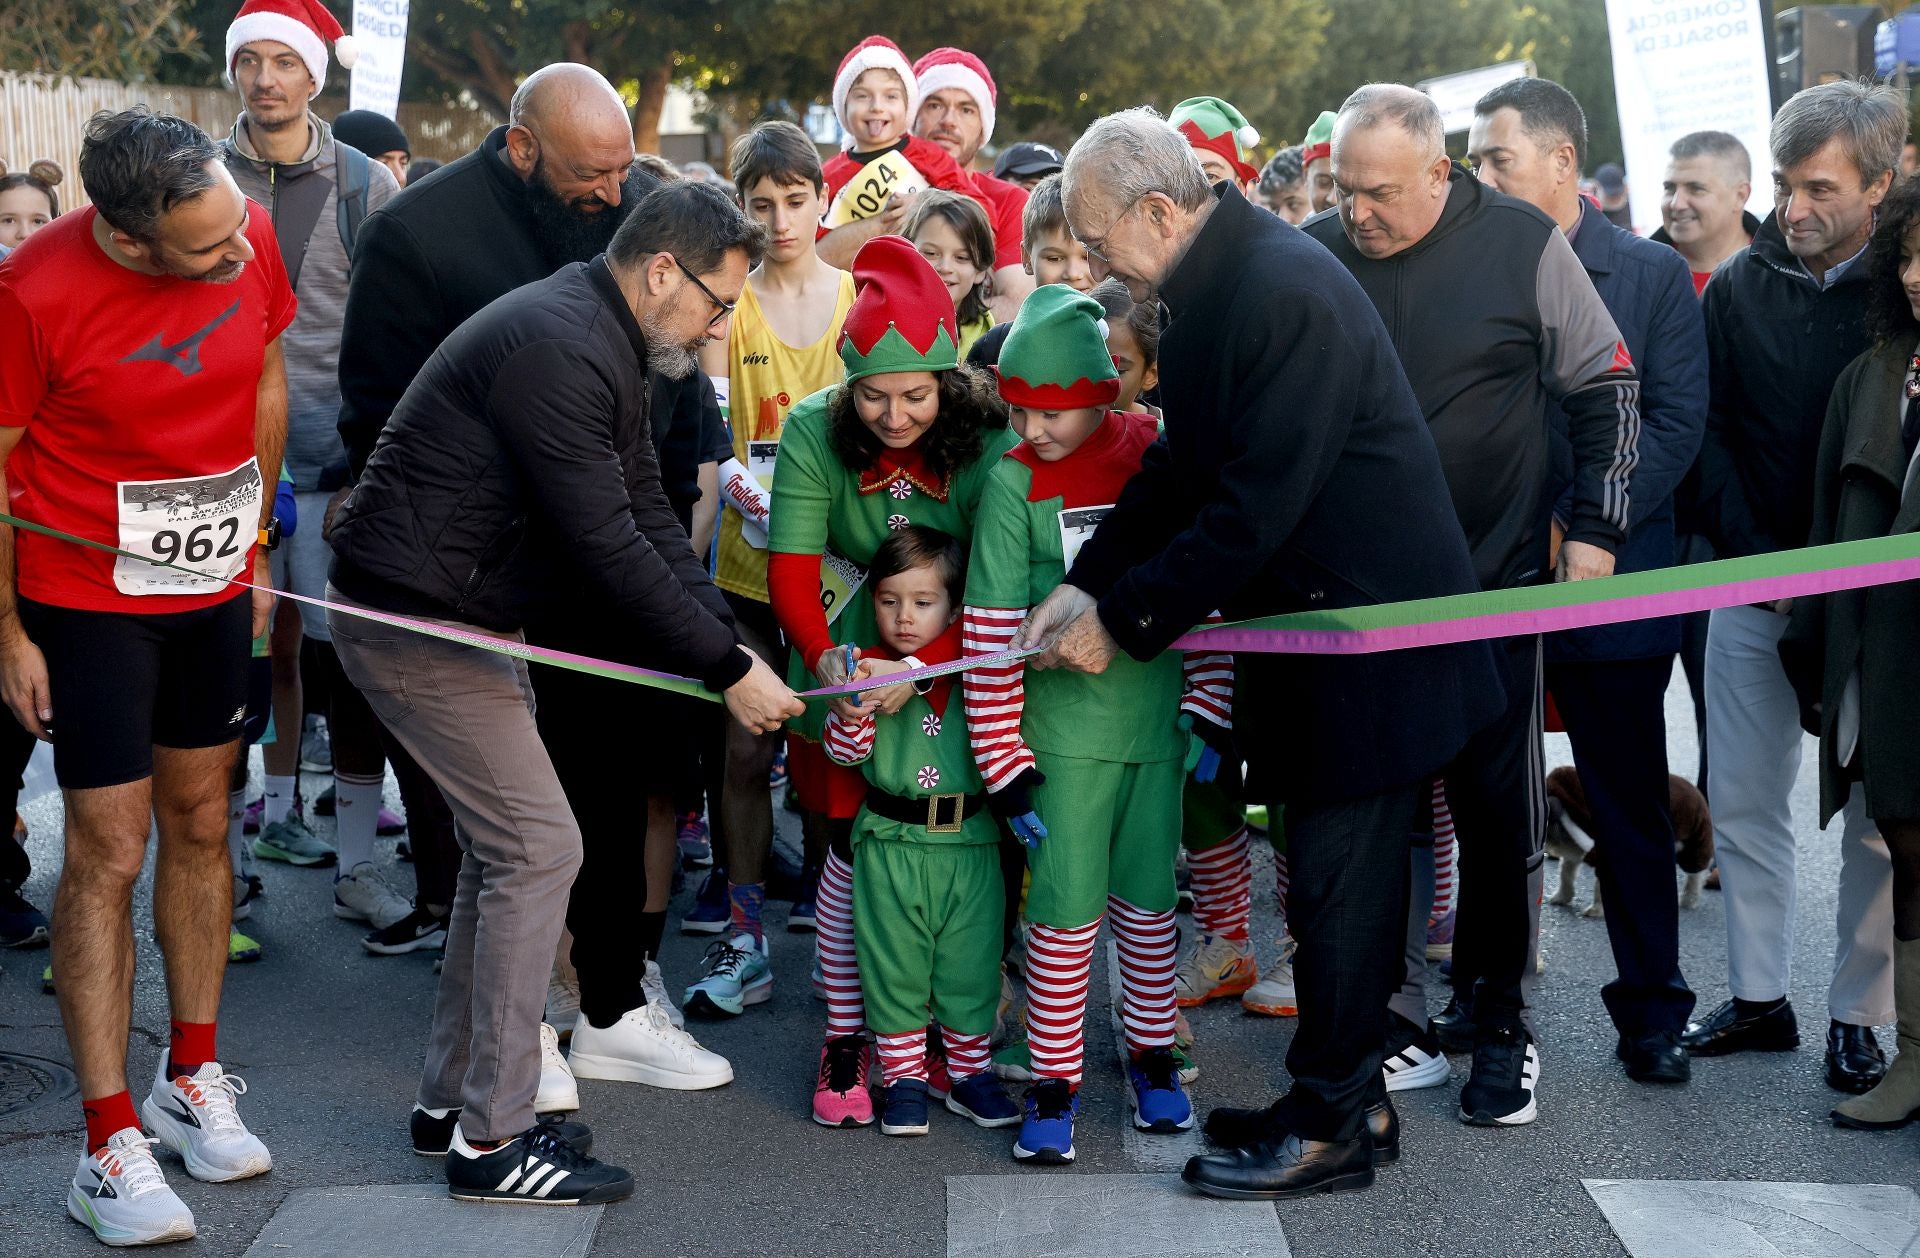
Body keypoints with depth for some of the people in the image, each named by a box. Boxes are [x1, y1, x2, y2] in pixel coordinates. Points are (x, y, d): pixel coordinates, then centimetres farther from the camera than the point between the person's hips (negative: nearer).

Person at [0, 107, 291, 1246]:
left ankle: (192, 1076, 29)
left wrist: (255, 544, 12)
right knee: (108, 855, -3)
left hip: (214, 589, 5)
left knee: (201, 826, 13)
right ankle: (110, 1144, 5)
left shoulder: (250, 236, -10)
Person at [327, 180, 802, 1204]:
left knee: (504, 842, 14)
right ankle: (491, 1140, 0)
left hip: (458, 616, 11)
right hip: (414, 620, -11)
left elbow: (646, 517, 8)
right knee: (539, 846, -9)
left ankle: (454, 1096, 26)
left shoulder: (607, 348, 10)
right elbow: (607, 547, -26)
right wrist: (727, 668, -19)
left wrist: (726, 641, -3)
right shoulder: (560, 352, -24)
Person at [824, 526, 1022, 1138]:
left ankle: (969, 1073, 24)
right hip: (890, 845, -1)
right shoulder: (867, 669, -1)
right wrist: (853, 702, -20)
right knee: (894, 967, 7)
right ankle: (904, 1077, 20)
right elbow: (844, 750, -5)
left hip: (969, 845, 1)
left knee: (969, 967, 9)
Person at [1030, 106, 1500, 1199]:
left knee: (1340, 883, 0)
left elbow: (1256, 504, -26)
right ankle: (1350, 1096, 28)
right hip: (1311, 617, 10)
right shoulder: (1212, 285, 6)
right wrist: (1088, 584, 0)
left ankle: (1331, 1127, 12)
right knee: (1335, 874, 16)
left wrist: (1124, 622, -18)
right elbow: (1181, 465, 11)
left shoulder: (1288, 296, -25)